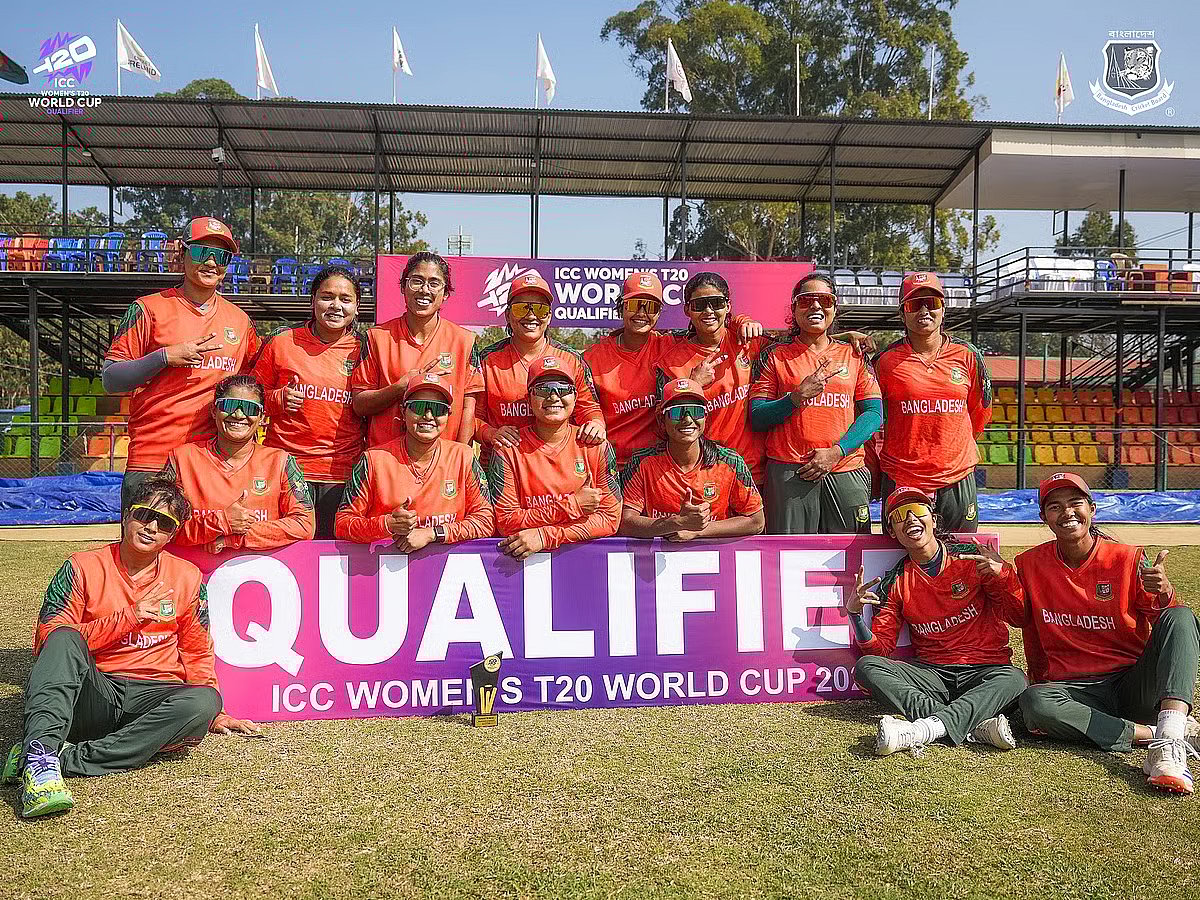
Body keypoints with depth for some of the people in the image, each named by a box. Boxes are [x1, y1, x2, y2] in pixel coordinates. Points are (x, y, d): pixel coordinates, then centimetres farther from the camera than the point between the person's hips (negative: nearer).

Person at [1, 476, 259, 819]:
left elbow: (196, 653, 18)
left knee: (203, 702, -31)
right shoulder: (83, 567, 4)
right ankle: (39, 758, -47)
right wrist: (129, 618, -13)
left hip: (151, 698, 1)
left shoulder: (187, 577, 10)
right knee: (64, 638, -29)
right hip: (88, 696, -1)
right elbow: (46, 641, -5)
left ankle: (67, 759, -32)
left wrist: (212, 712, 6)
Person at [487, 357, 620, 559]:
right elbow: (506, 523, -5)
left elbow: (610, 518, -2)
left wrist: (545, 536, -12)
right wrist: (572, 505, -10)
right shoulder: (509, 449, 0)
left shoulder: (597, 447, 3)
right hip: (524, 558, -1)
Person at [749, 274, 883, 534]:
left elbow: (874, 413, 5)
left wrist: (836, 451, -8)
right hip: (789, 473, -2)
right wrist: (798, 397, -14)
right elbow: (757, 419, 2)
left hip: (846, 470, 2)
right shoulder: (774, 356, 8)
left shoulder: (853, 355, 13)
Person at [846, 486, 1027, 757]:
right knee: (867, 666, -23)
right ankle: (976, 725, -35)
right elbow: (880, 648, 3)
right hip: (931, 674, 2)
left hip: (983, 672, -2)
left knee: (1013, 678, -33)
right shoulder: (895, 583, 6)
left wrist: (1002, 574, -19)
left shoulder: (974, 558, 1)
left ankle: (927, 728, -47)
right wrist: (855, 613, -15)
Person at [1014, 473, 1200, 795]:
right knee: (1033, 703, -35)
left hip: (1135, 684, 0)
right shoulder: (1029, 565, 4)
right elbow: (1021, 620, 16)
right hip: (1074, 690, 0)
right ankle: (1154, 733, -25)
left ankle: (1169, 744, -41)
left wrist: (1163, 593, -27)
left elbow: (1168, 625, -6)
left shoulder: (1128, 558, 0)